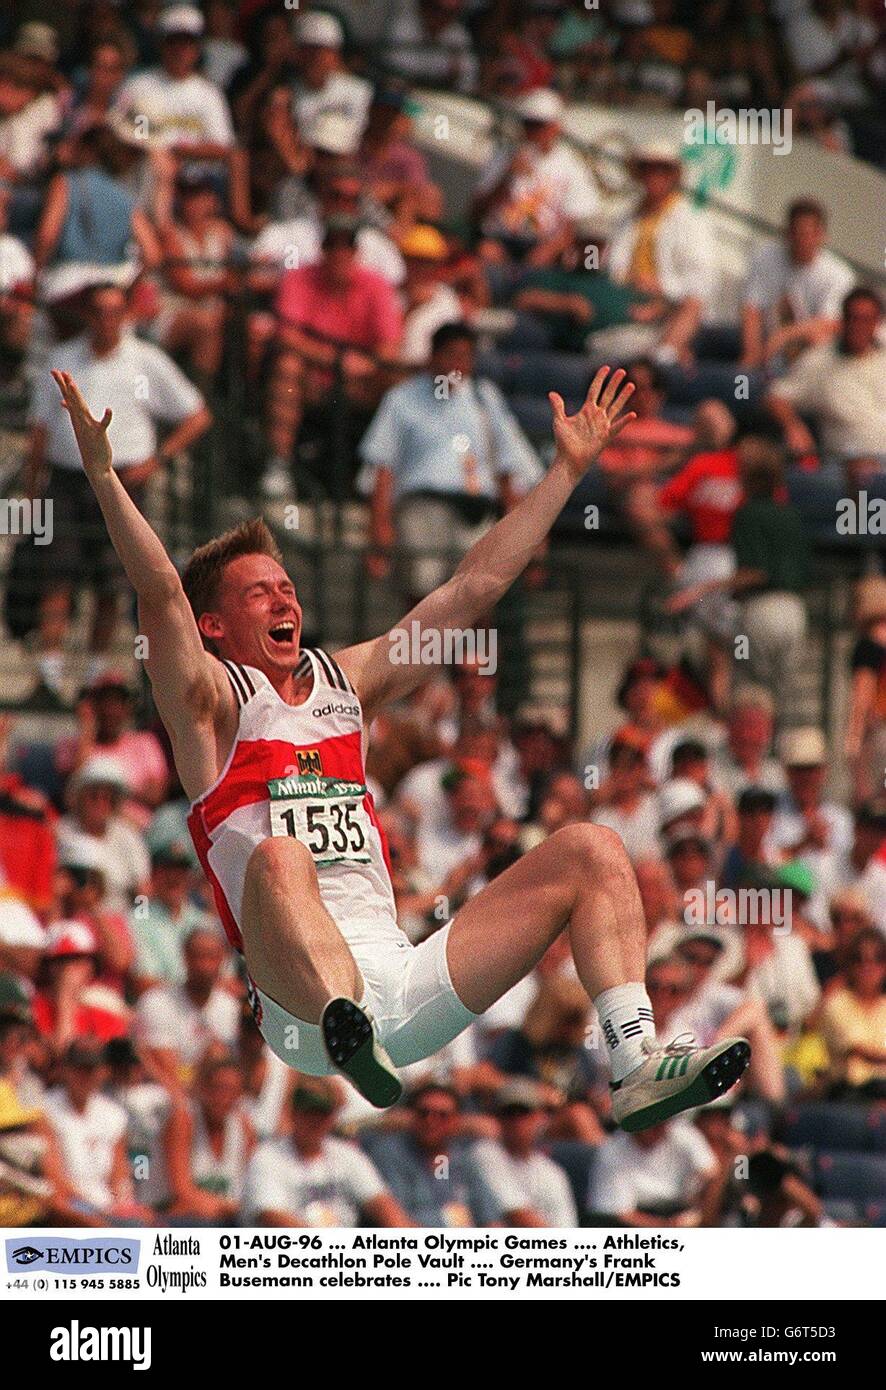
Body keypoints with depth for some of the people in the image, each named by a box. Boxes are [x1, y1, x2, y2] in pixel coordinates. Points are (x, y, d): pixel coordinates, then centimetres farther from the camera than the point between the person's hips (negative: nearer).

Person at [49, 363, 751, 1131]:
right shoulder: (216, 704, 8)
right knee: (278, 859, -37)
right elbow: (160, 593, -9)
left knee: (591, 852, -1)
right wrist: (103, 474, -22)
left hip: (407, 994, 7)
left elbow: (476, 585, 28)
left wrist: (568, 467, 28)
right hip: (304, 1004, -6)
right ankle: (347, 1033, -69)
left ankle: (636, 1067, -21)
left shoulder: (347, 680, 25)